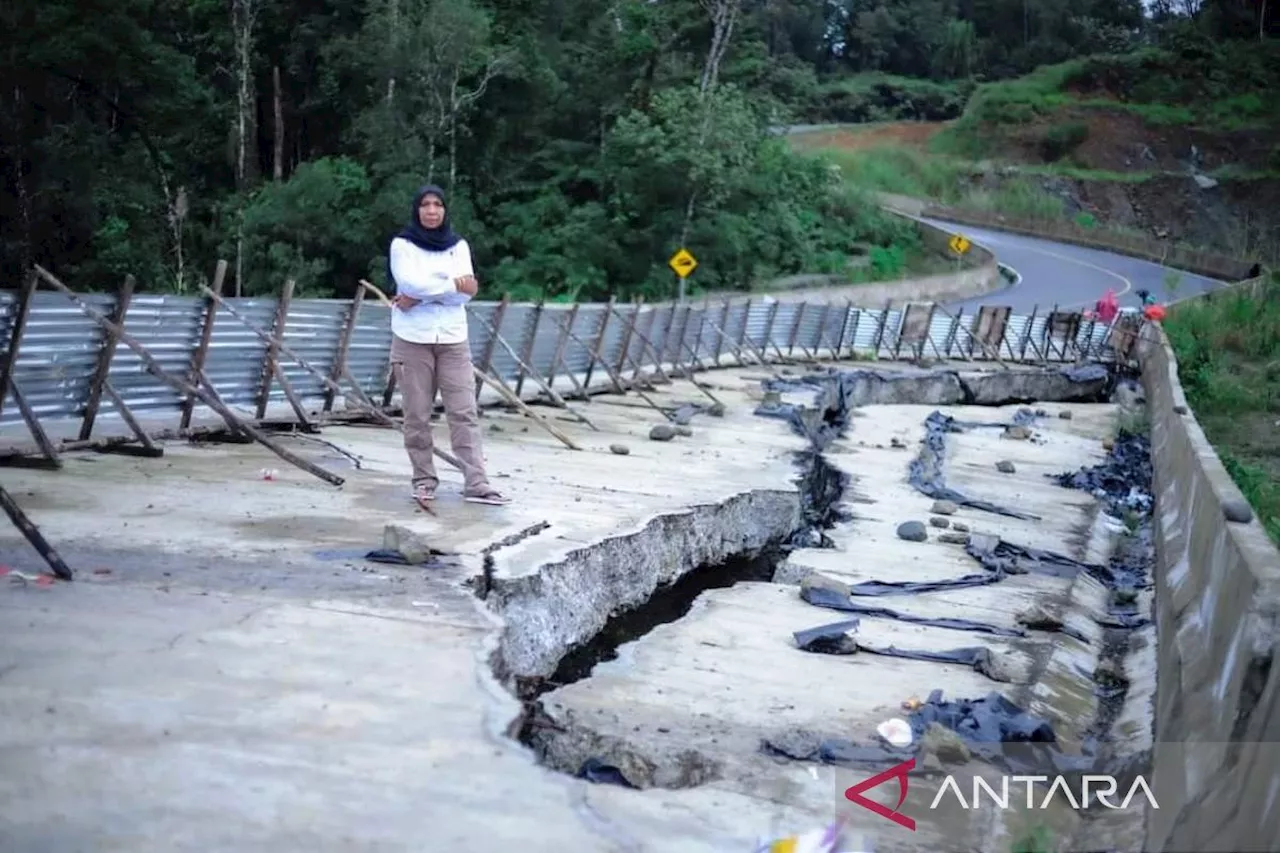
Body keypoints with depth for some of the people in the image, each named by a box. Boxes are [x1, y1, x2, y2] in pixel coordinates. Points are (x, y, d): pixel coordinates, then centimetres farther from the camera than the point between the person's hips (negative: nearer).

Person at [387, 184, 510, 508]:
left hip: (453, 338, 2)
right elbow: (408, 282, -14)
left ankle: (475, 483, -5)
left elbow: (466, 292, -3)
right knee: (417, 415, 1)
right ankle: (424, 480, 11)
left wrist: (421, 296, -12)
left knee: (465, 412, -4)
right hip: (412, 339, -2)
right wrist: (452, 285, -11)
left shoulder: (459, 246, 10)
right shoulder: (402, 244, 3)